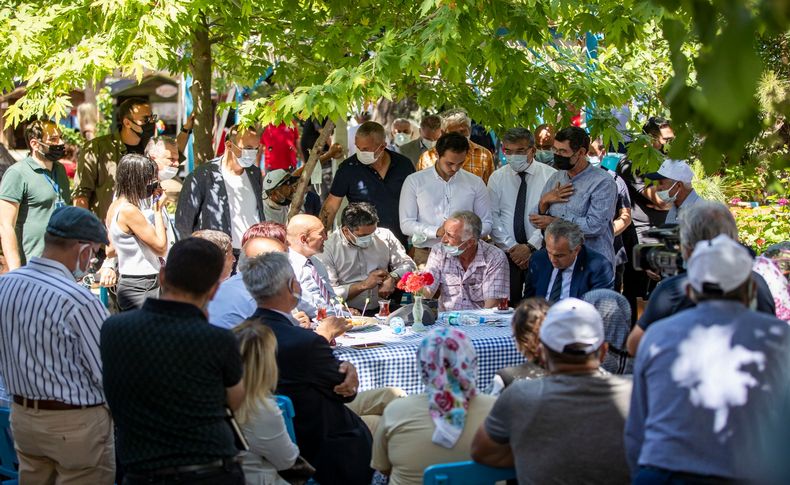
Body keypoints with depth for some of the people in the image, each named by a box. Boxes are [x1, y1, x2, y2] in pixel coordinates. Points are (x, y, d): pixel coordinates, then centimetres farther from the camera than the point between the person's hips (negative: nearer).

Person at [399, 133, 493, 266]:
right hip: (425, 256, -1)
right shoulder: (414, 181, 4)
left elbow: (486, 224, 13)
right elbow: (406, 224, 1)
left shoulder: (475, 183, 9)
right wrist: (436, 232, -14)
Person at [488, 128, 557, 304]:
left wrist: (530, 247, -13)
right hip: (505, 253, 2)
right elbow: (492, 217, 1)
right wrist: (512, 247, -8)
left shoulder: (550, 176, -2)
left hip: (540, 252, -2)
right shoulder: (497, 178, 6)